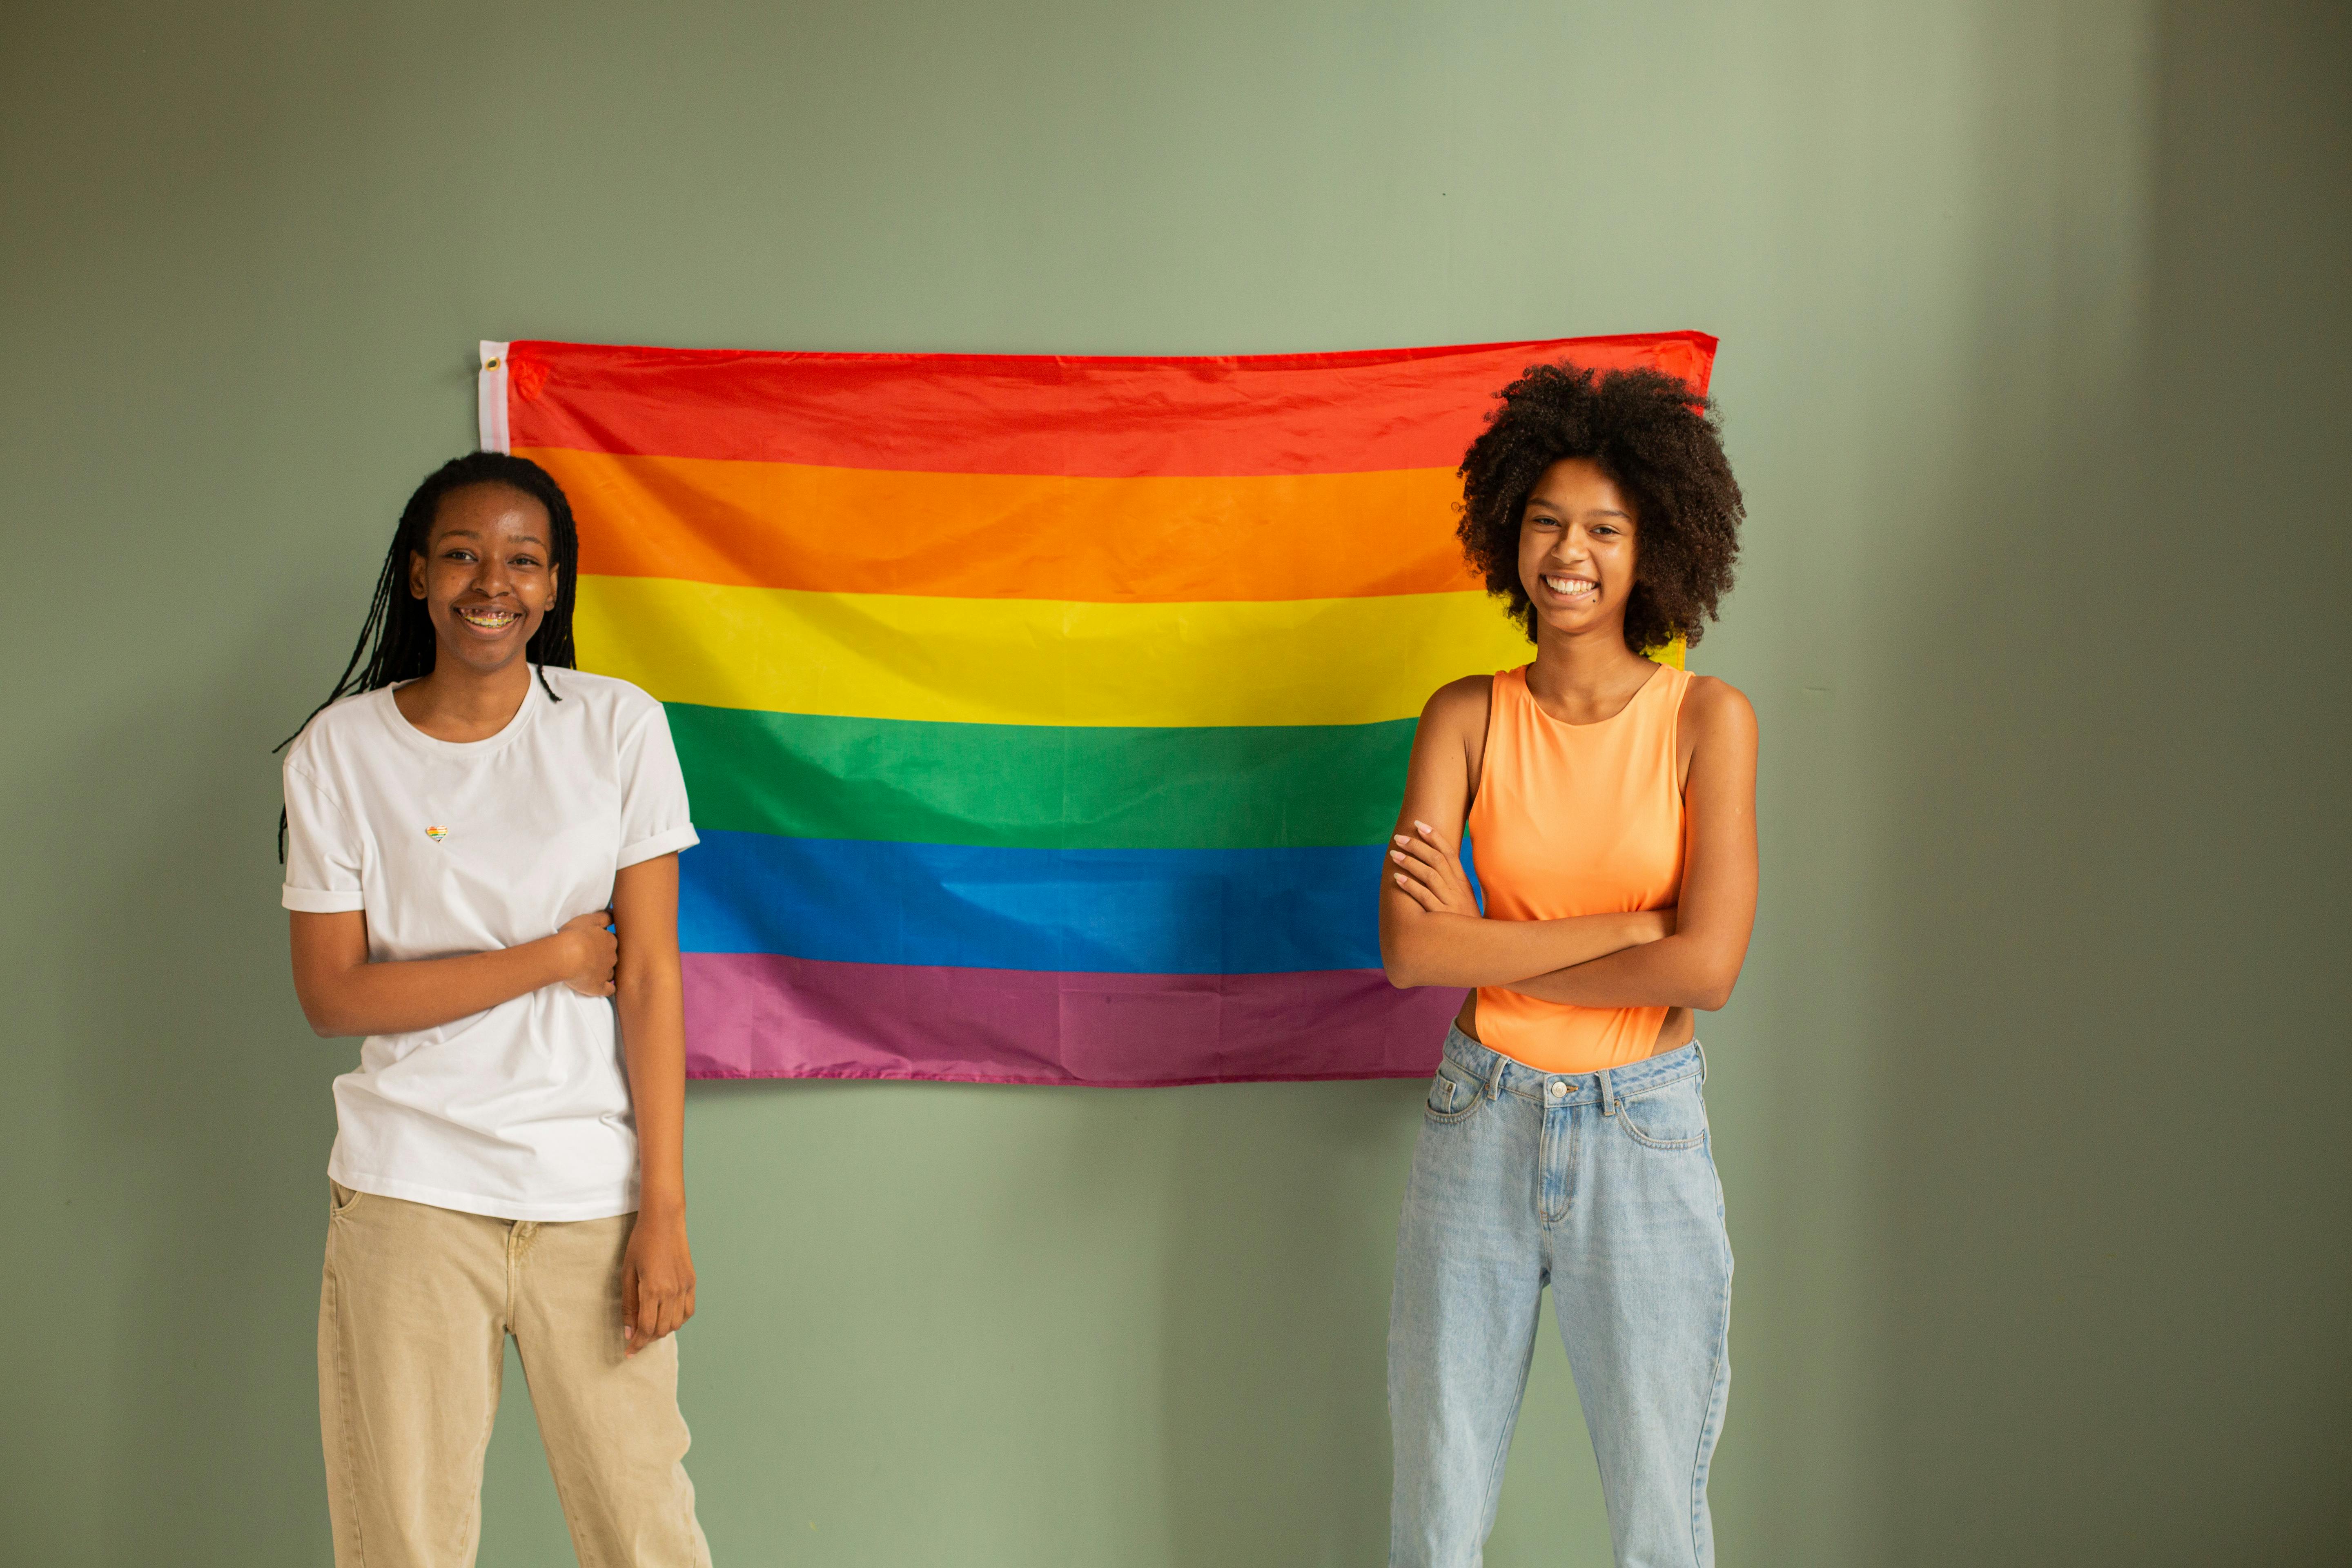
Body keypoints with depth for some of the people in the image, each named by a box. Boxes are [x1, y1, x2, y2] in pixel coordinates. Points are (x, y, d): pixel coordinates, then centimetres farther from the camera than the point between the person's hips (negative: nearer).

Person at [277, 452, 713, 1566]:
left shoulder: (620, 730, 1)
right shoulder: (338, 753, 2)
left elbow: (648, 976, -2)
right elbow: (332, 995, -2)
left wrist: (664, 1211, -6)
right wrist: (552, 957, -8)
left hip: (591, 1200, 0)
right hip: (408, 1198, 0)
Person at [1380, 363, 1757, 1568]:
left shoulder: (1707, 720, -5)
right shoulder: (1467, 718, -1)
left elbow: (1707, 969, -15)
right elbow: (1410, 948, -13)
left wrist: (1485, 947, -12)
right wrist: (1634, 925, -14)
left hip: (1644, 1135, -1)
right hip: (1480, 1123, 2)